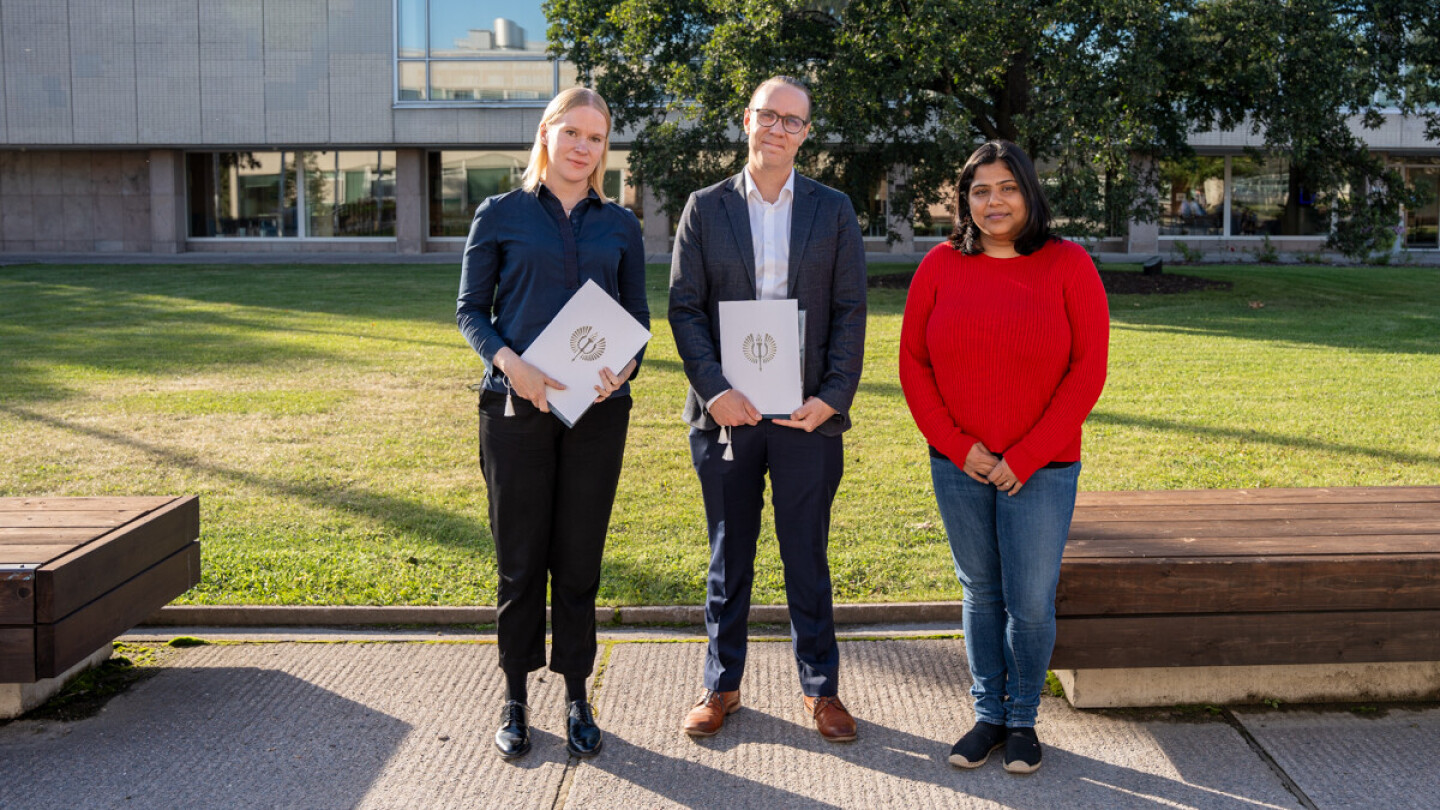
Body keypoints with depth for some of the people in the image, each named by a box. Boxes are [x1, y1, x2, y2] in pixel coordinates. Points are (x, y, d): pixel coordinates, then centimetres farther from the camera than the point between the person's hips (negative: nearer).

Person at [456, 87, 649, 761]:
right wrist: (509, 361, -15)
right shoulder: (501, 215, 4)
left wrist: (625, 364, -10)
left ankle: (576, 696, 21)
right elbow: (470, 309, 3)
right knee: (519, 560, 5)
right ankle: (515, 698, 21)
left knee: (579, 560, 8)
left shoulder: (619, 225, 10)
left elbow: (638, 315, 11)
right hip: (517, 406, -1)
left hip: (597, 409, 2)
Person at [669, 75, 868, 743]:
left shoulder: (833, 210, 6)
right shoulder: (705, 208, 5)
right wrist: (714, 389, -12)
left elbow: (850, 311, 2)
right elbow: (684, 307, 0)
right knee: (728, 556, 11)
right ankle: (721, 684, 25)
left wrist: (832, 397, -9)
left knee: (807, 556, 9)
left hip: (807, 412, 0)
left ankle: (820, 687, 24)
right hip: (726, 411, 0)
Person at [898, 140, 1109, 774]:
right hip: (959, 467, 2)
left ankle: (1022, 720, 23)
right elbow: (913, 364, 3)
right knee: (980, 594, 12)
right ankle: (988, 715, 27)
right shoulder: (940, 266, 1)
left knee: (1031, 602, 3)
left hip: (1041, 471, -2)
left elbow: (1088, 371, -7)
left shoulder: (1067, 265, -4)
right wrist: (957, 446, -7)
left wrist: (1026, 457, -11)